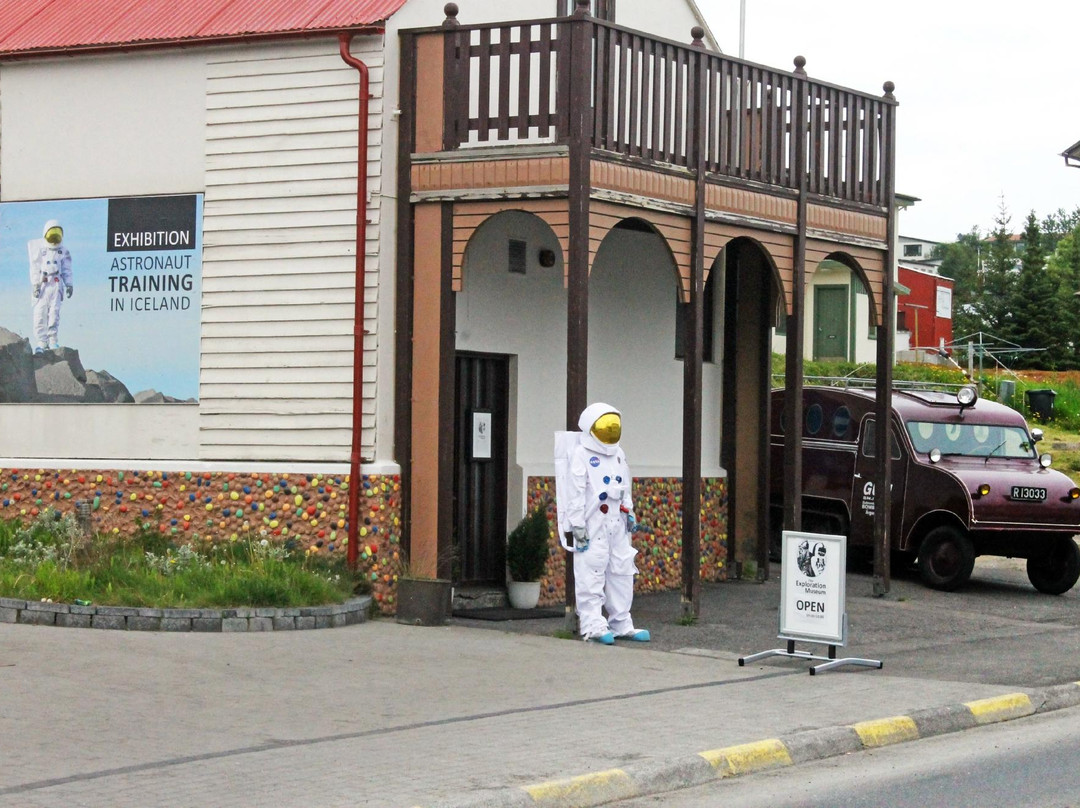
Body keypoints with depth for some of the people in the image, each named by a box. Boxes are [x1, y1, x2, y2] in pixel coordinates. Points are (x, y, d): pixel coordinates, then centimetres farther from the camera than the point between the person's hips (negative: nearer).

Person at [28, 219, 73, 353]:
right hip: (41, 284, -2)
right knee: (40, 313, -7)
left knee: (54, 312, -3)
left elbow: (66, 269, 14)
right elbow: (34, 268, -1)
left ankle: (53, 340, 2)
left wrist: (69, 284, 5)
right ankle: (40, 342, -7)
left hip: (56, 284, 2)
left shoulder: (63, 251, 13)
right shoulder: (38, 249, 3)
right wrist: (35, 284, -9)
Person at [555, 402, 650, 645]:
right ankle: (593, 625, -5)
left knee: (622, 572, 9)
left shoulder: (618, 455, 15)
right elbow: (575, 492, -12)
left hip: (617, 524, 8)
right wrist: (577, 525, -15)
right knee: (591, 574, -7)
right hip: (593, 524, -8)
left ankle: (621, 624, 17)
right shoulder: (580, 456, -9)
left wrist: (629, 513, 18)